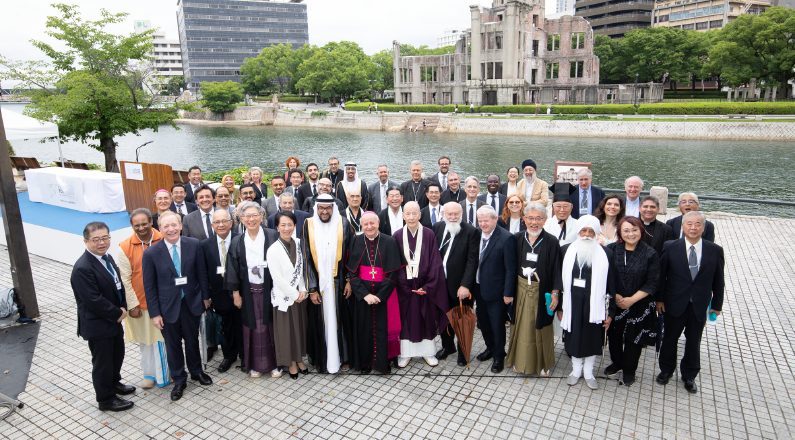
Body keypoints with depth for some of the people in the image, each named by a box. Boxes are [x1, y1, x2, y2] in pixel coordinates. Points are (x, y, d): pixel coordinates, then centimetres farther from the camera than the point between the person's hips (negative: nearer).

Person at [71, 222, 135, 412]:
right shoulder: (82, 268, -26)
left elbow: (118, 285, 10)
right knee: (102, 362, 9)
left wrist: (123, 308, -3)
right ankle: (106, 400, 27)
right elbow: (94, 301, -27)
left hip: (114, 319, 8)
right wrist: (118, 313, -17)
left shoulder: (107, 258, 2)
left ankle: (114, 383, 48)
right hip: (97, 324, -8)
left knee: (118, 353, 24)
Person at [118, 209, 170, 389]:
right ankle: (149, 373, 33)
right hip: (139, 302, 1)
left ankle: (163, 374, 29)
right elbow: (125, 279, -6)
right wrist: (133, 304, -8)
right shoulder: (125, 247, -9)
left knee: (162, 338, 11)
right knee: (145, 339, 16)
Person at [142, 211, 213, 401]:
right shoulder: (151, 253, -14)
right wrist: (154, 313, -8)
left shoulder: (194, 245, -10)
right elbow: (149, 286, -8)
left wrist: (205, 296, 5)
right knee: (173, 345, 14)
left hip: (192, 302, 1)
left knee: (192, 340, 20)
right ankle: (178, 379, 34)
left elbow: (201, 273, 0)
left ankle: (196, 371, 43)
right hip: (168, 306, -1)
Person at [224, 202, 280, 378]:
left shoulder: (273, 236, -6)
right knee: (253, 327, 10)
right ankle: (255, 364, 24)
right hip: (248, 292, 2)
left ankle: (274, 362, 22)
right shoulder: (237, 242, 1)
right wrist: (235, 293, -1)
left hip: (270, 289, -2)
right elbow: (232, 269, 3)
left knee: (271, 325, 8)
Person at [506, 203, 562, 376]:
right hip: (520, 289, 2)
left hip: (542, 291, -2)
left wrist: (555, 293, -11)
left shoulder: (551, 242, -11)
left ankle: (543, 363, 29)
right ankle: (521, 360, 30)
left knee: (540, 328, 10)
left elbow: (556, 269, -7)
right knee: (521, 327, 13)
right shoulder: (516, 238, -4)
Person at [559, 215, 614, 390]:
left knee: (593, 337, 11)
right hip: (573, 303, 1)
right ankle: (576, 369, 32)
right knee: (575, 335, 13)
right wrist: (559, 306, 3)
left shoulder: (605, 254, -6)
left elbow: (611, 284, -4)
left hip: (594, 304, -1)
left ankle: (588, 372, 30)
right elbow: (561, 279, 2)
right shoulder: (566, 250, -2)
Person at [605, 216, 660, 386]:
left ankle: (629, 370, 35)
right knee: (614, 335, 17)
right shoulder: (611, 249, -8)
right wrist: (614, 295, -13)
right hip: (614, 303, 2)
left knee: (633, 338, 13)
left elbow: (652, 283, -10)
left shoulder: (650, 254, -11)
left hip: (639, 306, -2)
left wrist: (632, 299, -17)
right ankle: (617, 363, 42)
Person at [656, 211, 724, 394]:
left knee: (693, 342, 15)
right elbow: (661, 275, -4)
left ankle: (689, 376, 34)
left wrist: (716, 304, 3)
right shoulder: (670, 247, -9)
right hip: (674, 304, -1)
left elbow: (718, 281, 1)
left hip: (699, 306, 1)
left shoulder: (715, 251, -6)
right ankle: (666, 370, 36)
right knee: (669, 339, 15)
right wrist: (659, 299, -4)